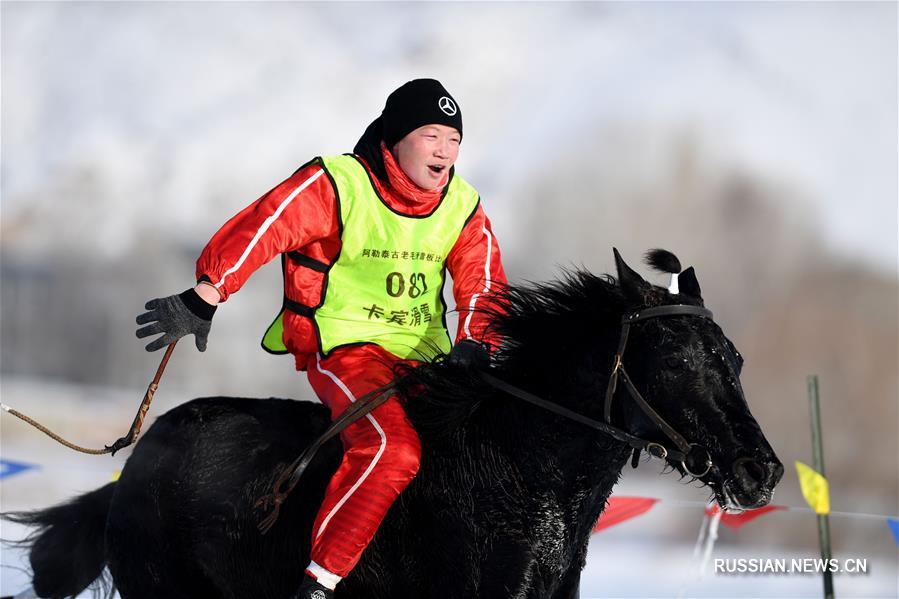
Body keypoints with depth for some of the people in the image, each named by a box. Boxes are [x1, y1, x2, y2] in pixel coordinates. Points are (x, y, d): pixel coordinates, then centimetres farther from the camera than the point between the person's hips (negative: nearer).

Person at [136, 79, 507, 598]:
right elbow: (262, 228, -17)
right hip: (344, 348, -7)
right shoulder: (335, 186, -8)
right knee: (392, 449, -32)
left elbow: (484, 286, 11)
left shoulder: (463, 207, 9)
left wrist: (474, 346, -10)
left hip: (424, 359, 7)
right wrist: (201, 301, -27)